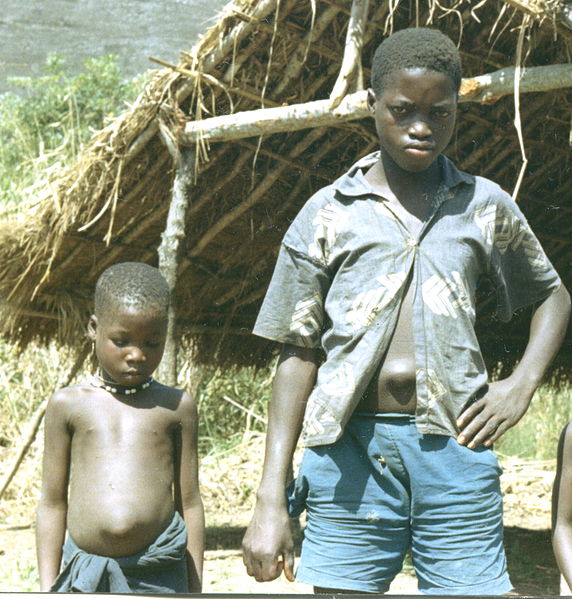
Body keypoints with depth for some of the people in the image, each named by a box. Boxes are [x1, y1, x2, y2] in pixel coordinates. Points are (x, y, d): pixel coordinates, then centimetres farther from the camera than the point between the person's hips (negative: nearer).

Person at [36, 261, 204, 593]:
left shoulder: (177, 407, 7)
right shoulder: (68, 405, 6)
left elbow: (189, 503, 9)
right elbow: (53, 503, 8)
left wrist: (195, 591, 8)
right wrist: (48, 589, 5)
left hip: (159, 578, 0)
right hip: (86, 578, 1)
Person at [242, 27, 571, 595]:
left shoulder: (485, 206, 11)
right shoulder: (327, 213, 6)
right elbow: (299, 354, 5)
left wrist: (522, 383, 5)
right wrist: (270, 499, -1)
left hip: (456, 451, 1)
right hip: (350, 453, -1)